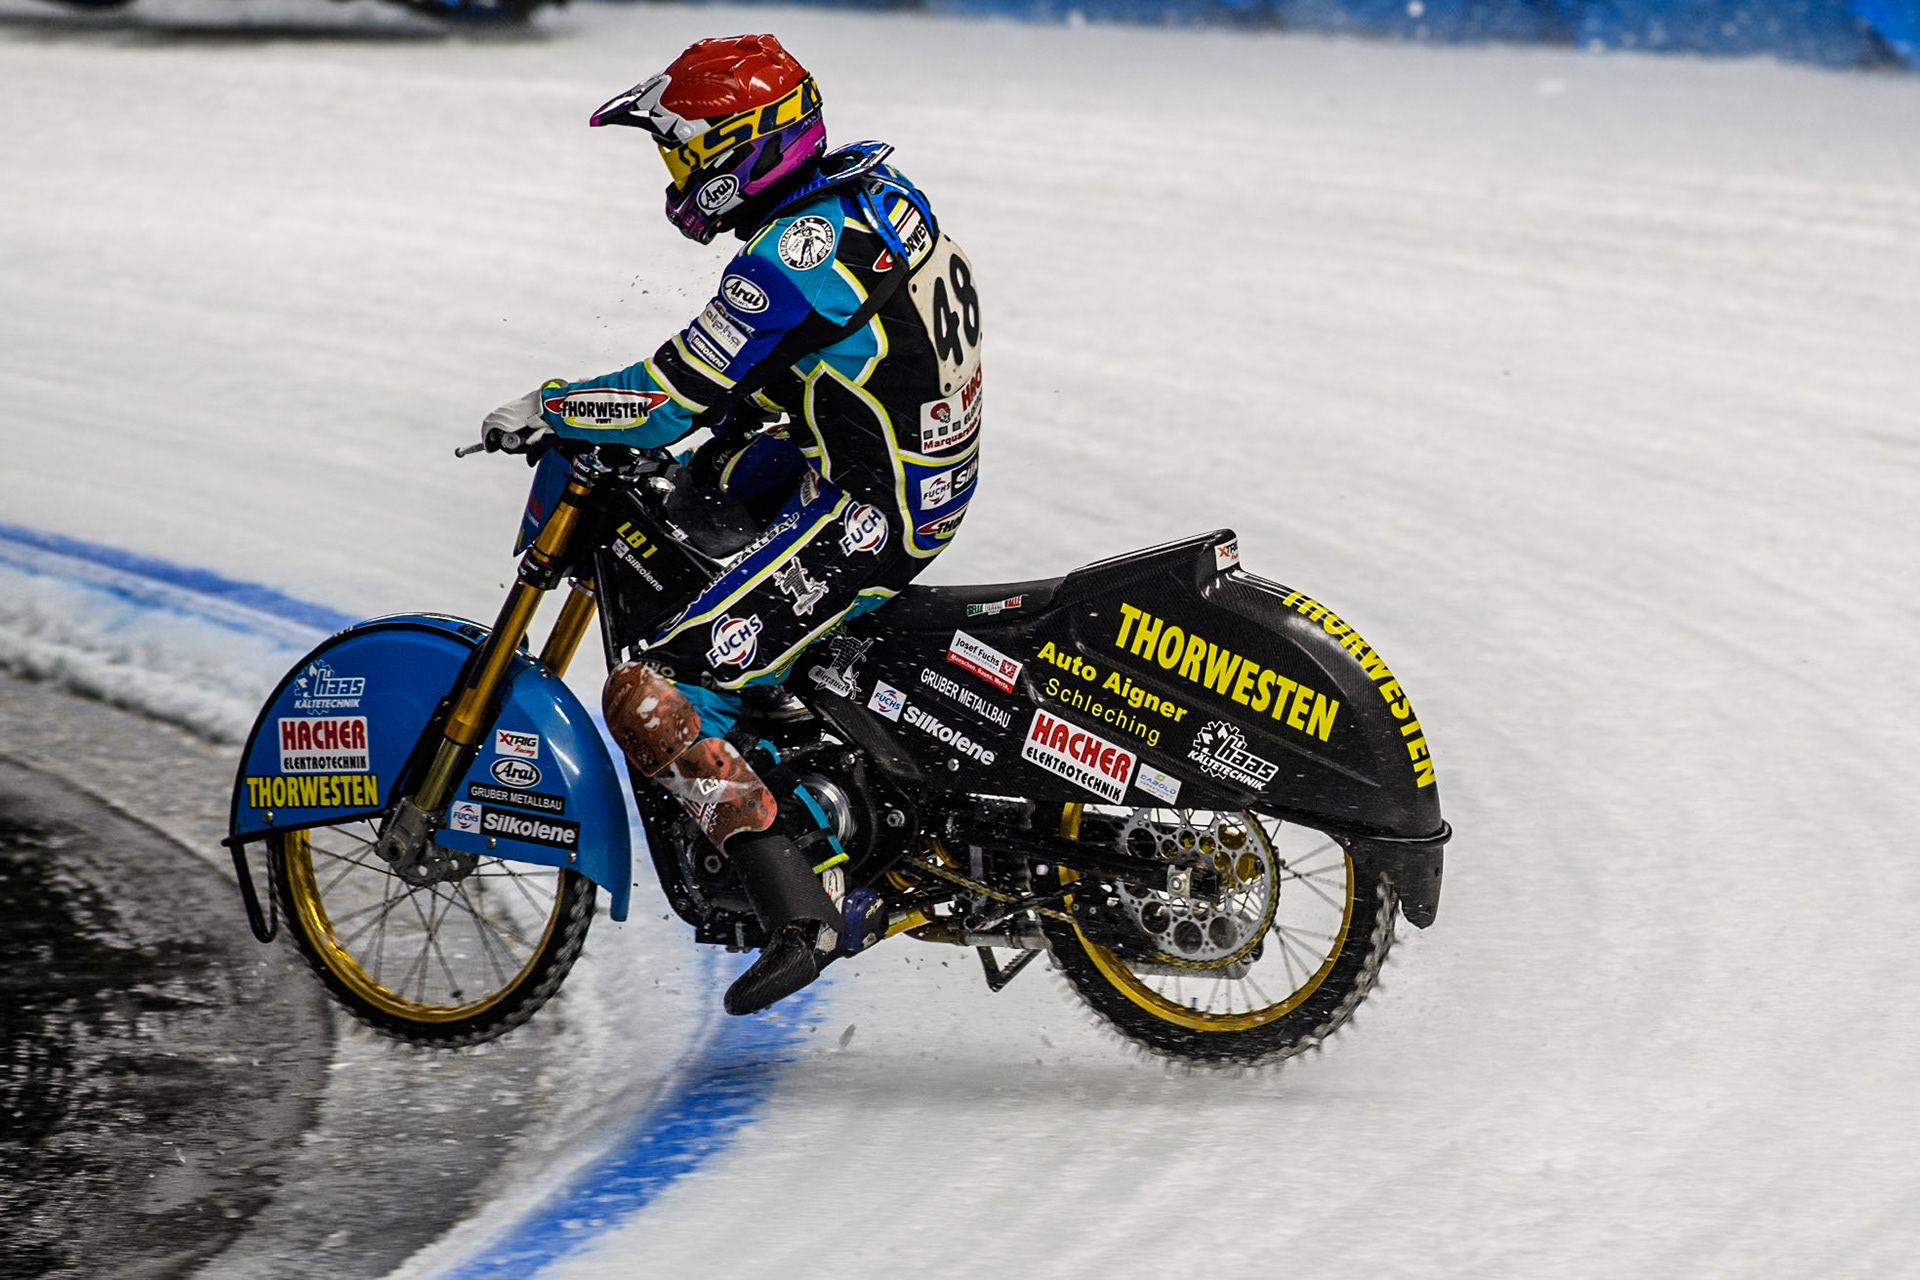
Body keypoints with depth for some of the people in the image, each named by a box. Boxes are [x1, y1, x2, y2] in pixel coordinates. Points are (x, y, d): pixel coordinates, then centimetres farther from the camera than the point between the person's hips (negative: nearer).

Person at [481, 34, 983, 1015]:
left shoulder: (798, 251, -22)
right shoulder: (871, 186, 6)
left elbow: (677, 399, -21)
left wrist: (542, 410, -6)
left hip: (863, 517, -10)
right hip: (933, 470, 10)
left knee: (651, 700, -13)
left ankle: (800, 910, -15)